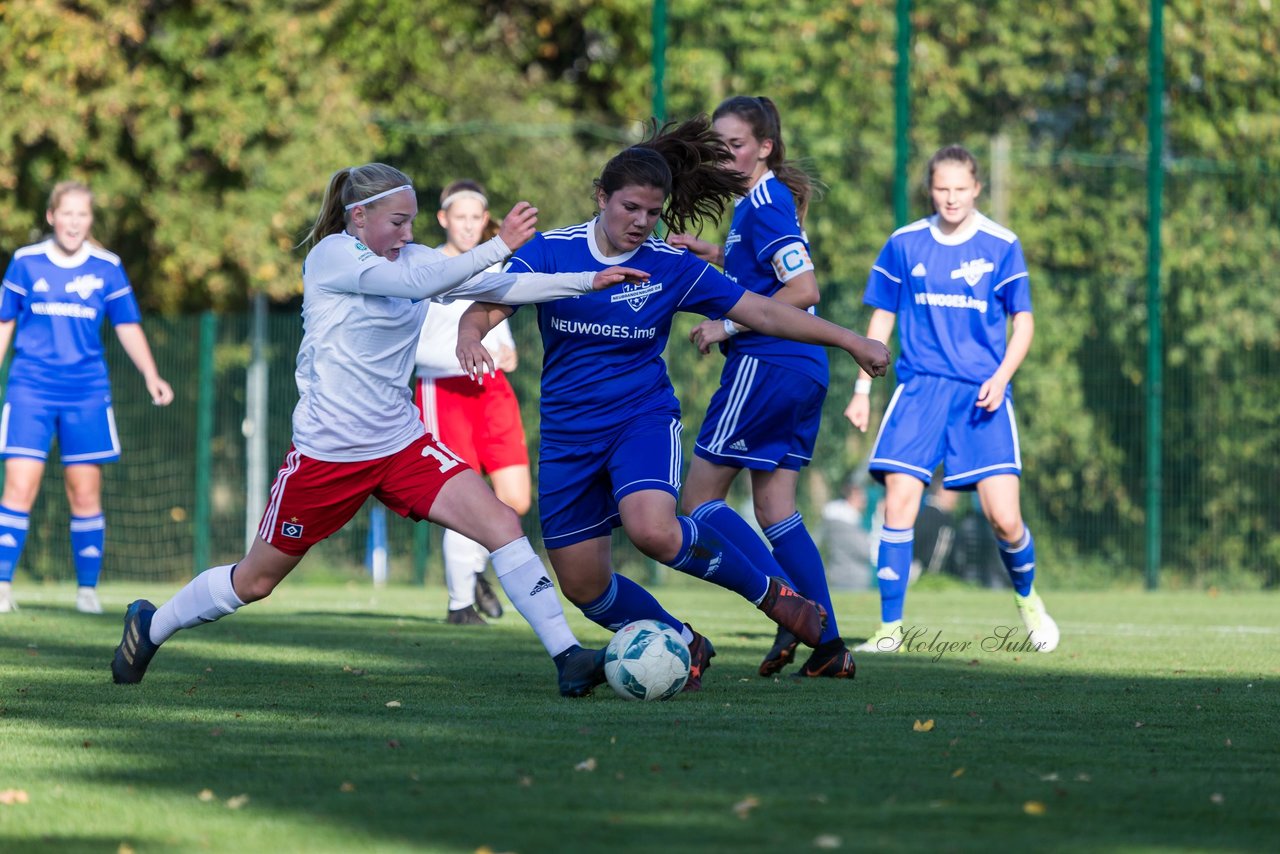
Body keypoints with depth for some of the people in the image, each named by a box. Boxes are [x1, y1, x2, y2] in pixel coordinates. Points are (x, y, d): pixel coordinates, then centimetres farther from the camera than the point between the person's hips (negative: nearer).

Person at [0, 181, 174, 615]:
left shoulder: (107, 267, 4)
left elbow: (128, 327, 8)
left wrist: (151, 375, -4)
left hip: (87, 394, 1)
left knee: (85, 492, 0)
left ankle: (88, 588, 9)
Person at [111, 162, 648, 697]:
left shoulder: (410, 257, 6)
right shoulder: (332, 255, -12)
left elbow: (499, 287, 1)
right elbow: (419, 283, -27)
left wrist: (591, 281, -8)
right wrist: (500, 244, -29)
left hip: (400, 445, 5)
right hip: (326, 451, -5)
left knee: (502, 525, -14)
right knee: (255, 581, 7)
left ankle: (567, 658, -14)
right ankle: (150, 627, 32)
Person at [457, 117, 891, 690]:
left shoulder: (672, 268, -6)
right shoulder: (550, 251, -6)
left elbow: (764, 313, -3)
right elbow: (489, 305, -16)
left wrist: (849, 340, -7)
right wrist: (470, 335, -39)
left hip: (643, 417, -2)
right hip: (568, 432, 2)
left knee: (653, 531, -32)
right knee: (583, 586, 2)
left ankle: (769, 589, -9)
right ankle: (684, 645, 27)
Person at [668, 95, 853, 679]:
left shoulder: (763, 204, -13)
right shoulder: (765, 200, 16)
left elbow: (803, 290, -21)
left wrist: (725, 327, -16)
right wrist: (712, 256, 20)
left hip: (766, 364, -10)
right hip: (803, 369, 10)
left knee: (699, 501, -3)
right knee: (775, 510, 11)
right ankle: (828, 647, 6)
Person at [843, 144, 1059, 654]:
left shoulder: (1001, 246, 1)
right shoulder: (905, 244, 6)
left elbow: (1023, 321, 6)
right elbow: (882, 318, 14)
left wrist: (1000, 377, -10)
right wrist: (862, 390, 11)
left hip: (982, 395, -1)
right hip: (919, 389, 1)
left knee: (1003, 517, -9)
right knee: (899, 502, -13)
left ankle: (1026, 598, 23)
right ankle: (889, 629, -6)